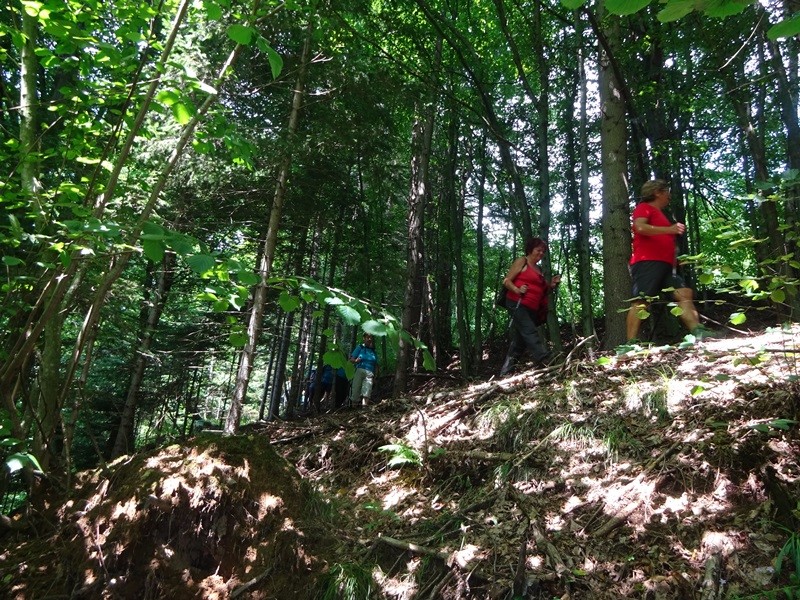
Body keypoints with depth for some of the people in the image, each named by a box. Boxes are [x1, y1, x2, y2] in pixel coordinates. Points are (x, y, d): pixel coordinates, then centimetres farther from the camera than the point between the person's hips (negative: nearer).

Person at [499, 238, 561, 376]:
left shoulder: (539, 269, 22)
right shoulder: (522, 261, 2)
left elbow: (541, 291, 24)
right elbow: (506, 281, -5)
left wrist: (551, 284, 6)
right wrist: (517, 290, -23)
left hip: (531, 309, 8)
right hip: (517, 304, -8)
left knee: (519, 339, 6)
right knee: (530, 333, -19)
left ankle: (506, 369, 11)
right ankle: (546, 361, -28)